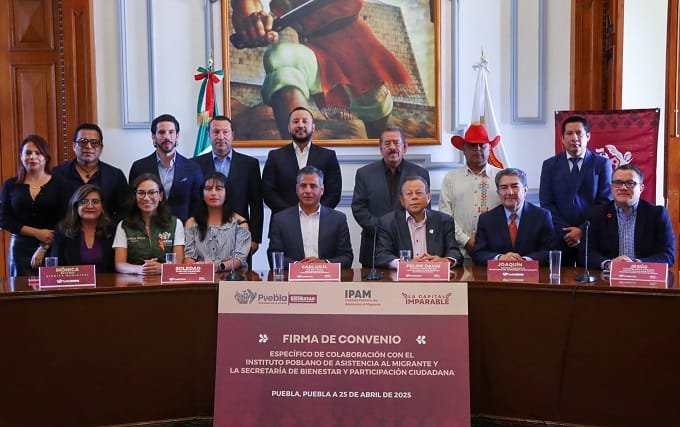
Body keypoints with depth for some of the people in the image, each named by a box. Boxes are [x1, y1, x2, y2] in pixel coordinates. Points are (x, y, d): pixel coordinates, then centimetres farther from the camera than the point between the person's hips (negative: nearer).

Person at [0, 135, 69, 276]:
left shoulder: (59, 184, 1)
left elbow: (64, 220, -4)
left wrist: (44, 248, -11)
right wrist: (37, 233, -9)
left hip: (53, 249, -1)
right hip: (20, 249, 2)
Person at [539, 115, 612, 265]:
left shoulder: (602, 164, 4)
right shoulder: (550, 165, 7)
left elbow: (606, 203, -1)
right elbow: (546, 203, 1)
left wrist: (584, 231, -10)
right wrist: (566, 231, -10)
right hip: (558, 237, 1)